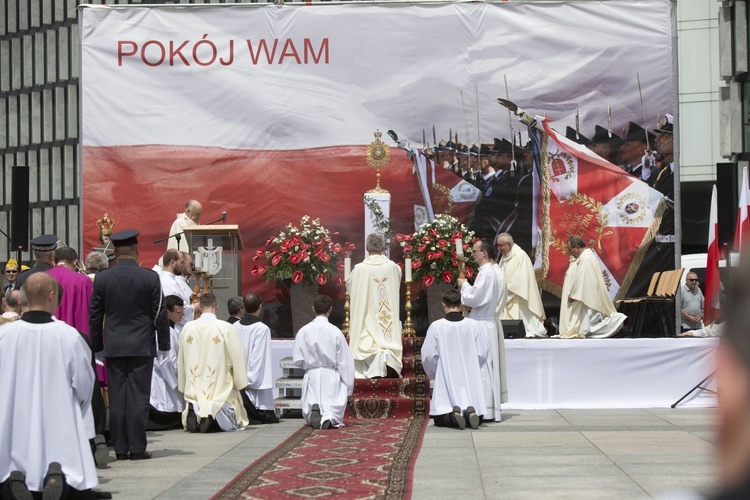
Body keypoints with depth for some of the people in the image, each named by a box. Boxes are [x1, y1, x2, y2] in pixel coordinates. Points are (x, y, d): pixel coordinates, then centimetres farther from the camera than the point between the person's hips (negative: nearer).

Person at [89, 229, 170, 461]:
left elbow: (94, 315, 5)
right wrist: (164, 344, 6)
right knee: (139, 396, 0)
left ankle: (120, 448, 8)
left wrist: (97, 346, 14)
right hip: (142, 346, -2)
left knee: (117, 398, 5)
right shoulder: (150, 277, -5)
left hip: (113, 346, 2)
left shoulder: (102, 278, 1)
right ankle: (137, 448, 0)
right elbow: (160, 313, -2)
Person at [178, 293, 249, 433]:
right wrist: (241, 383, 7)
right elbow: (239, 356, -5)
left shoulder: (187, 328, 1)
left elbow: (181, 359, 10)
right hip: (220, 389, -3)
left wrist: (183, 388, 20)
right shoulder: (226, 328, -8)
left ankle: (195, 411, -19)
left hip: (194, 390, 3)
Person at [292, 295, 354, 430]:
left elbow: (297, 360, -2)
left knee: (310, 419, 10)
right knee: (335, 409, 2)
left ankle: (314, 410, -27)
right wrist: (348, 387, 5)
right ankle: (329, 417, -35)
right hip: (331, 378, -1)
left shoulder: (303, 331, -5)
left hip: (311, 377, 1)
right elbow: (345, 361, -3)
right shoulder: (335, 332, -7)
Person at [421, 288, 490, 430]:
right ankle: (470, 412, -18)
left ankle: (453, 415, -20)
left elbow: (428, 356, -6)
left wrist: (434, 375, 15)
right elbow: (483, 354, 1)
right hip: (471, 381, 2)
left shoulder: (436, 326, -8)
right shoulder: (474, 325, -3)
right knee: (477, 417, 17)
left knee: (440, 419, 13)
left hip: (446, 382, -1)